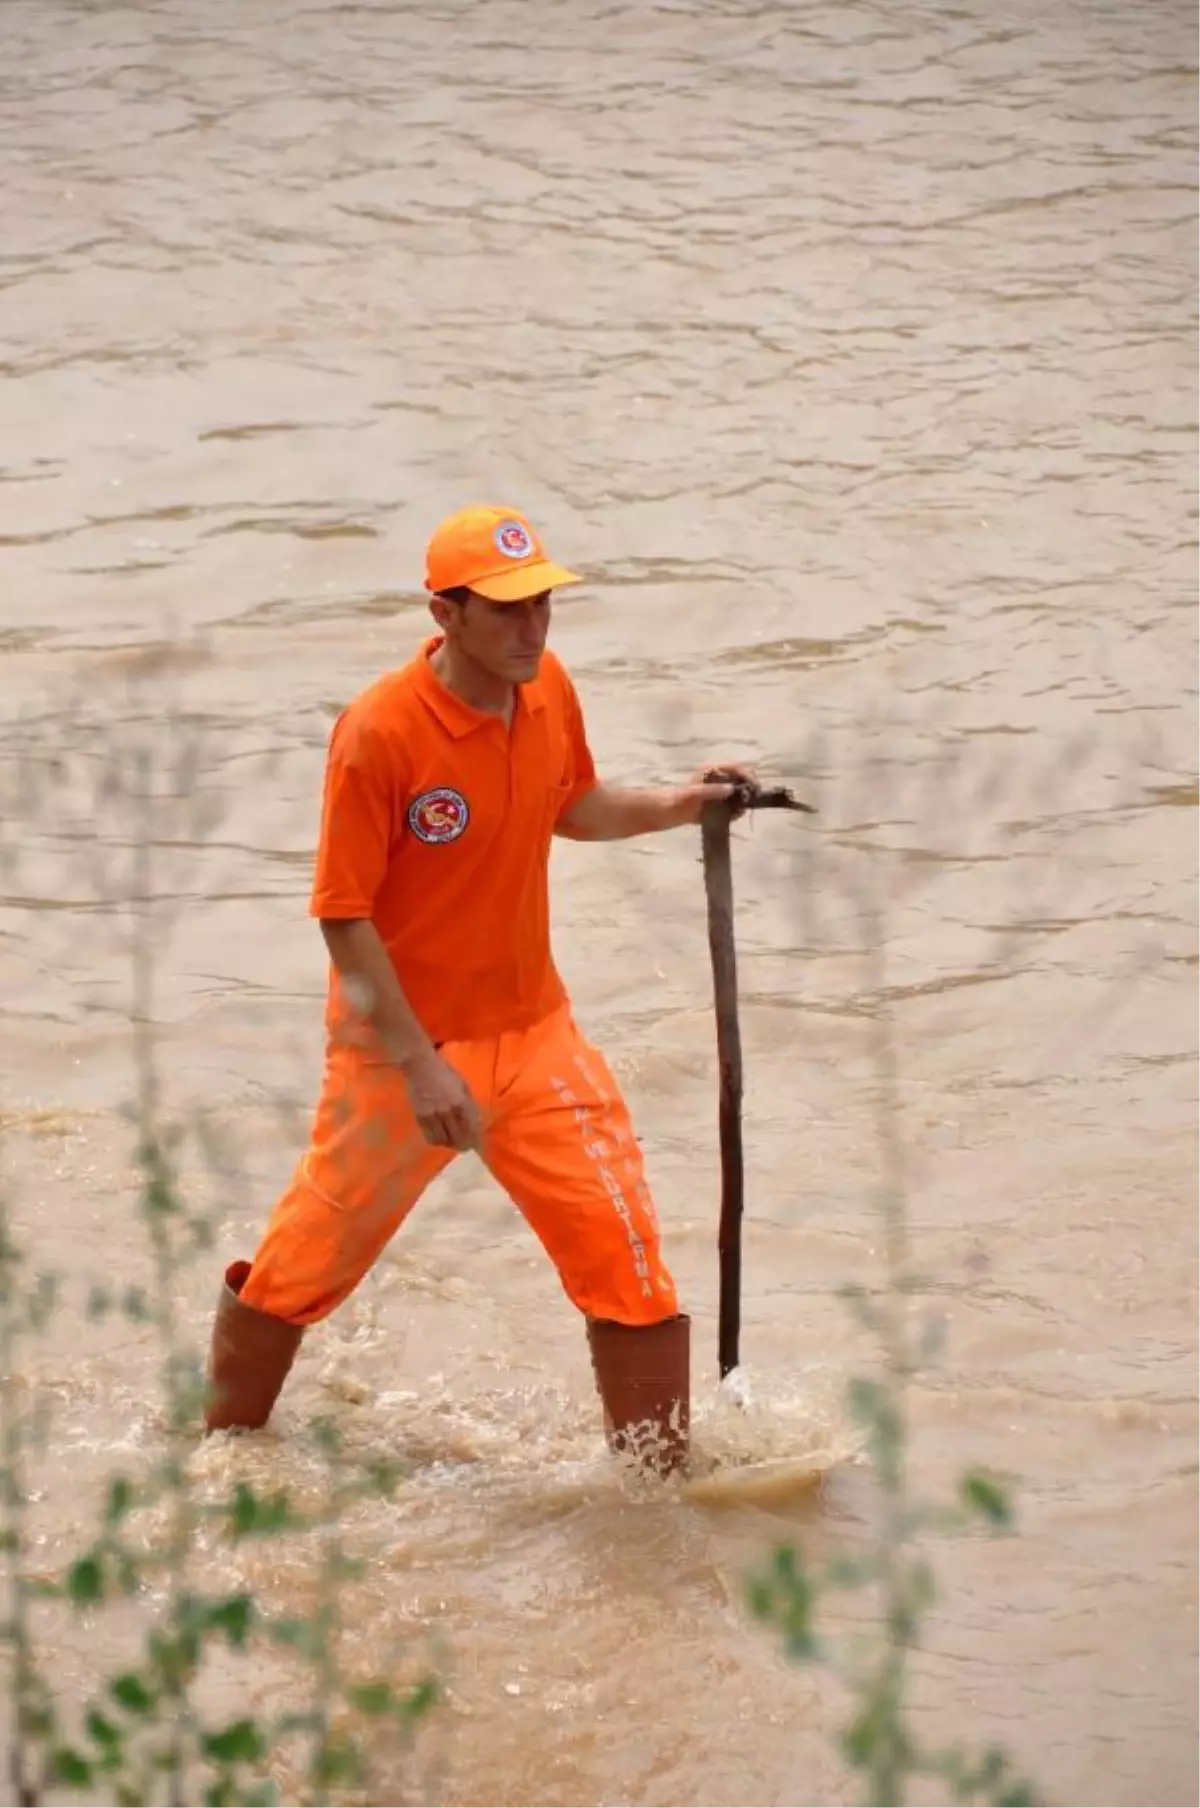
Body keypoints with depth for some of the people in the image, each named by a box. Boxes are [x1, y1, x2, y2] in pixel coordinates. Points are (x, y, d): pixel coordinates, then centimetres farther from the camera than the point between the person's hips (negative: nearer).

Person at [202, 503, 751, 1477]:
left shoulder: (549, 688, -2)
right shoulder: (380, 732, -22)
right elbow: (344, 916, -18)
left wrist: (676, 806, 2)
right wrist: (421, 1066, -21)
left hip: (534, 1033, 5)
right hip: (401, 1043, -5)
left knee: (629, 1257, -5)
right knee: (299, 1268, 9)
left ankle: (663, 1483, 9)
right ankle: (220, 1455, 35)